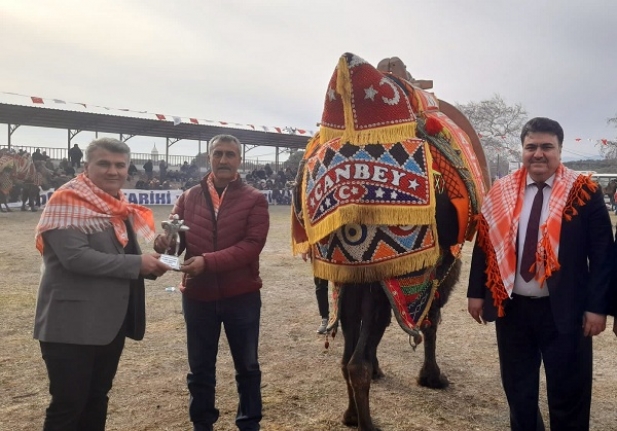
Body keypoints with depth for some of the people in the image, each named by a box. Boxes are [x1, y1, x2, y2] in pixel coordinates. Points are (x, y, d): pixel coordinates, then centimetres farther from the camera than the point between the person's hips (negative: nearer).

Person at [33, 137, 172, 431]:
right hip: (72, 324, -8)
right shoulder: (67, 201, -13)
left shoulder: (118, 207, 11)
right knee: (68, 405, 2)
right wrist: (137, 264, -22)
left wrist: (151, 265, -2)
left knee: (97, 399, 19)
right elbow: (75, 257, -25)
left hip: (111, 321, 8)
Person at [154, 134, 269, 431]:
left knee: (247, 365, 14)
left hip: (241, 296, -2)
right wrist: (165, 242, -25)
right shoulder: (189, 197, 4)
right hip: (197, 296, 2)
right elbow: (176, 238, 0)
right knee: (200, 368, 16)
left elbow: (252, 245, -16)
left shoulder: (254, 200, -4)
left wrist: (208, 261, -27)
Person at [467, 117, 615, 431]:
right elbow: (484, 243, 7)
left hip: (564, 310, -3)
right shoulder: (501, 192, 3)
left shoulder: (584, 192, -6)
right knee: (517, 389, 17)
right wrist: (476, 293, 4)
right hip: (511, 306, 3)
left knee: (567, 394, 10)